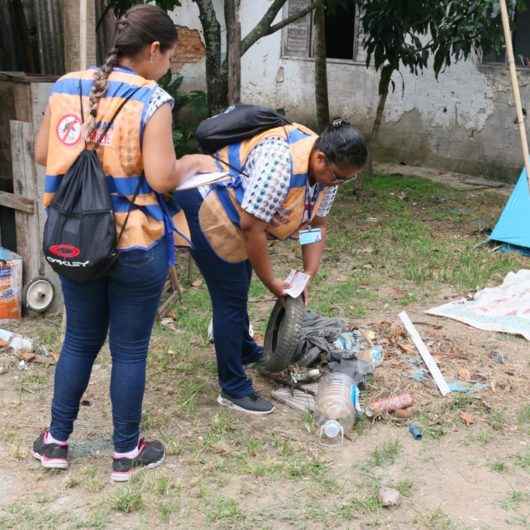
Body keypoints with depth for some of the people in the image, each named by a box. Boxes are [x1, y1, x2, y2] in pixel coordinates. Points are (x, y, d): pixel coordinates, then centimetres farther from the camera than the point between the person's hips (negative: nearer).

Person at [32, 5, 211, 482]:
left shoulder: (67, 87, 3)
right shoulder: (151, 100, -14)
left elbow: (43, 154, 11)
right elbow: (161, 179, -19)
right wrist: (192, 163, 0)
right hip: (135, 245, -5)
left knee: (80, 341, 21)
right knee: (129, 350, 10)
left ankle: (56, 442, 34)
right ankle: (126, 453, 25)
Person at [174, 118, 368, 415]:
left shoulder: (327, 169, -8)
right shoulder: (282, 162, -36)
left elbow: (318, 225, 2)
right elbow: (251, 226, -32)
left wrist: (308, 277, -7)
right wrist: (271, 282, -21)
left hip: (235, 212, 9)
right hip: (207, 210, -9)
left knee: (240, 288, 23)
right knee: (231, 298, -6)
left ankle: (245, 351, 44)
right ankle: (233, 390, 4)